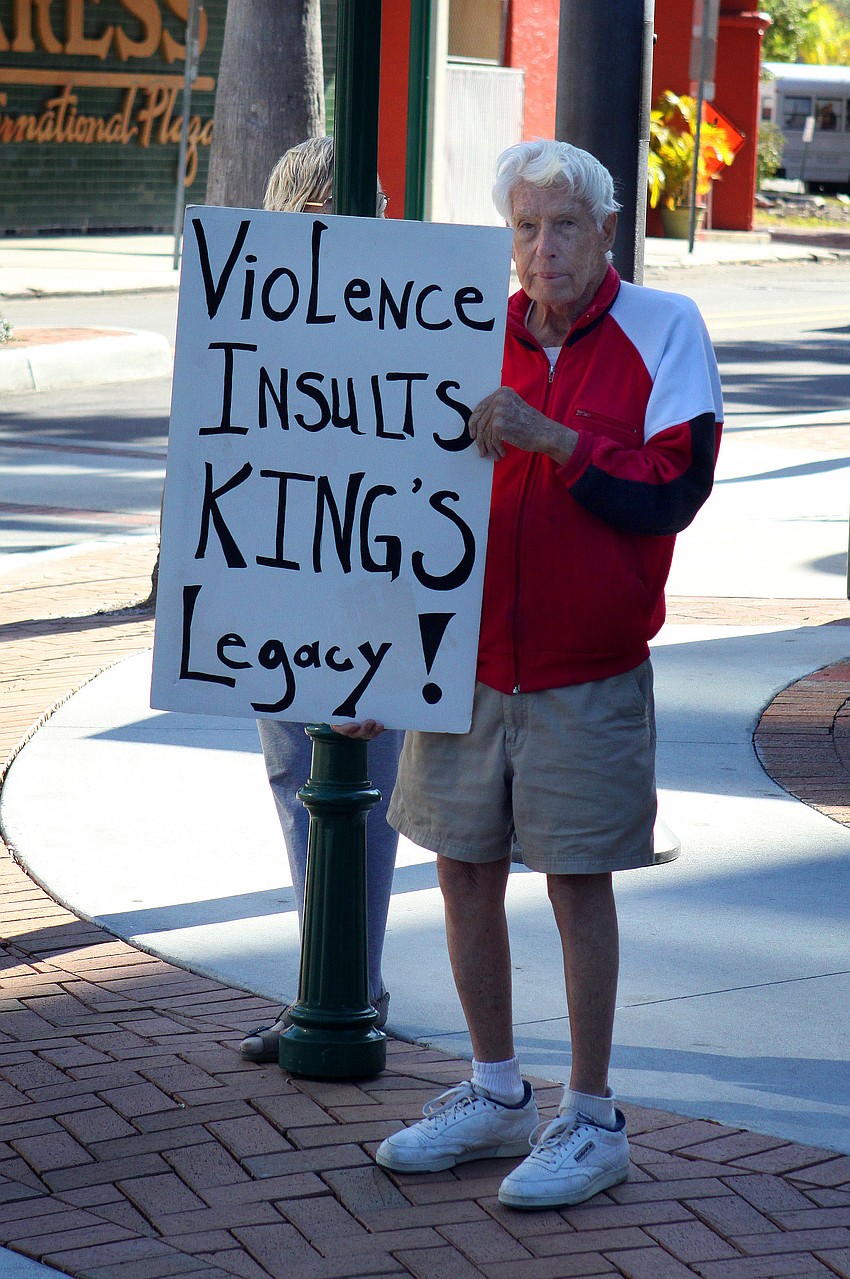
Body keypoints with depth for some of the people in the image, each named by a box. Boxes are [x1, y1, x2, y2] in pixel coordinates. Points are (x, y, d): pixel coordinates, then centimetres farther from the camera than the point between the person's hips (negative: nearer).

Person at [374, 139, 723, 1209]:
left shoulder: (663, 329, -5)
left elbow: (672, 489, -14)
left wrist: (549, 438, -22)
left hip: (587, 677, -4)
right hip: (465, 658, 5)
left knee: (578, 882, 1)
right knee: (465, 871, 10)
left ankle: (592, 1121, 13)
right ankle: (495, 1095, 27)